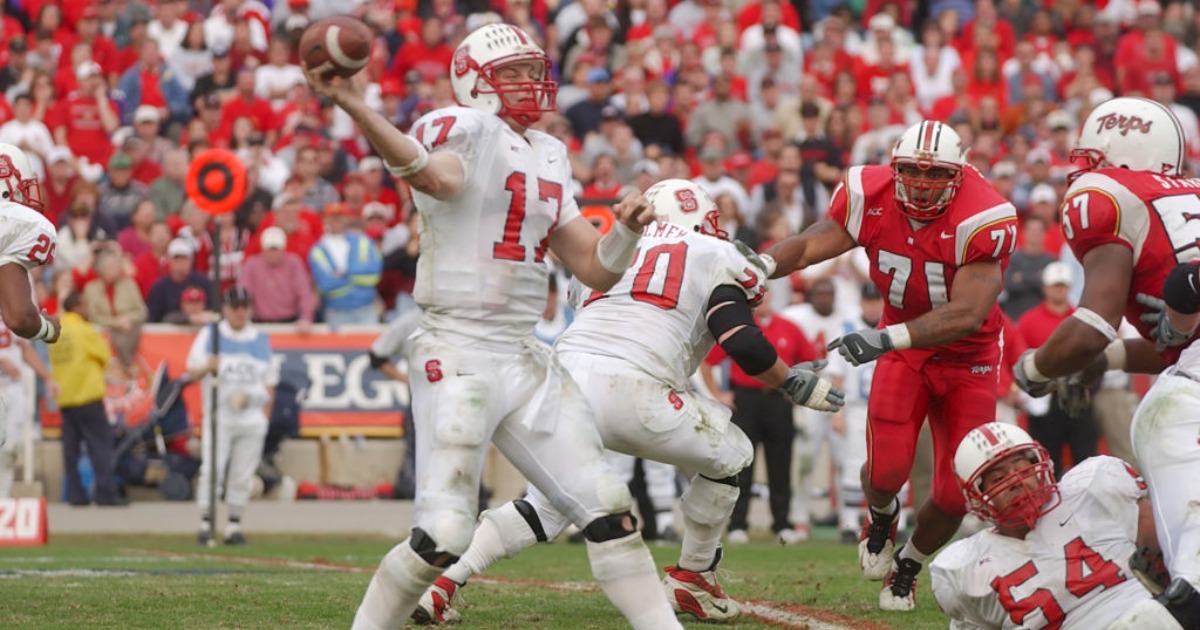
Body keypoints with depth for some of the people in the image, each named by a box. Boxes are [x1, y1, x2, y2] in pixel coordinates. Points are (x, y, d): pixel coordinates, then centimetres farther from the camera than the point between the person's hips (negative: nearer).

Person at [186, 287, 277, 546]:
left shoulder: (262, 340, 14)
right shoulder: (210, 335, 7)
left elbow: (270, 383, 14)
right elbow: (192, 372, 2)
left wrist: (264, 417, 4)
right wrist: (207, 367, -20)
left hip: (252, 419, 2)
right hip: (219, 416, -2)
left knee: (242, 475, 1)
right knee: (212, 469, -11)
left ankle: (234, 525, 6)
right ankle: (206, 523, -7)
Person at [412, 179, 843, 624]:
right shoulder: (716, 259, 14)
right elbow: (744, 345, 1)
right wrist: (794, 384, 16)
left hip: (567, 372, 5)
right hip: (627, 391, -5)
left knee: (549, 505, 25)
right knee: (729, 455, 21)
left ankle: (443, 581, 11)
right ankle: (690, 581, 26)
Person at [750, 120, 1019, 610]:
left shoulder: (981, 220, -31)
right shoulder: (870, 198, -17)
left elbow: (966, 315, -37)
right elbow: (809, 246, -12)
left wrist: (887, 338, -47)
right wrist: (757, 266, -34)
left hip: (968, 356, -2)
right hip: (904, 348, 2)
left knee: (956, 496, -3)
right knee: (887, 471, -17)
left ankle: (908, 565, 30)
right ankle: (880, 517, 22)